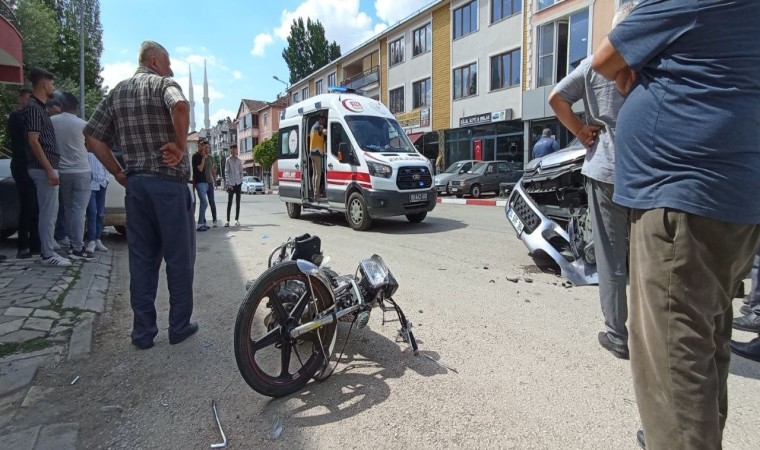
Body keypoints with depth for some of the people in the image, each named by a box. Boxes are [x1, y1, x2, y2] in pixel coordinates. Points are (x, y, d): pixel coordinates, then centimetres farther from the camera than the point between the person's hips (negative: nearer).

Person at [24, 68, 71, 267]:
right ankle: (47, 254, 0)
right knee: (48, 212, -6)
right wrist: (49, 169, -22)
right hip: (43, 168, -10)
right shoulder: (33, 107, -12)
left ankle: (47, 250, 21)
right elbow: (33, 141, -20)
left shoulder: (39, 107, 17)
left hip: (48, 166, 10)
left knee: (50, 211, 13)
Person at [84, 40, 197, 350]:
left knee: (141, 259, 10)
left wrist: (119, 173, 14)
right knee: (178, 257, 4)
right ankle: (179, 326, 13)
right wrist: (180, 145, -17)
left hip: (135, 184, 6)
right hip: (169, 183, -6)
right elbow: (180, 106, -28)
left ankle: (143, 331, 16)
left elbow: (92, 137, 11)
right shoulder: (163, 84, -3)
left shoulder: (116, 92, 16)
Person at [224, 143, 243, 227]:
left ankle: (237, 219, 10)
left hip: (238, 183, 3)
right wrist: (228, 183, -10)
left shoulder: (239, 160, 9)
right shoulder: (228, 160, 0)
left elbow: (241, 172, 12)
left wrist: (241, 182, 2)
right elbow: (226, 172, -3)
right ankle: (227, 220, 0)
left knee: (238, 202, 4)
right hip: (231, 183, -3)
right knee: (229, 202, -3)